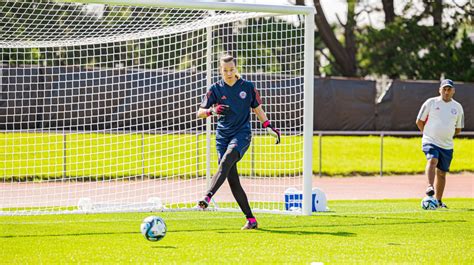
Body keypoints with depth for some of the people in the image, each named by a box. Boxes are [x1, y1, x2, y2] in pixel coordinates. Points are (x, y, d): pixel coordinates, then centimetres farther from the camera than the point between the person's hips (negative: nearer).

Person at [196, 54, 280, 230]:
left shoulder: (248, 87, 6)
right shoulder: (215, 89, 6)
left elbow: (258, 110, 16)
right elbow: (200, 113, 2)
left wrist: (269, 127, 4)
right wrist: (212, 111, -18)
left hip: (242, 133, -2)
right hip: (223, 135, 2)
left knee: (226, 161, -31)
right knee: (232, 179, -6)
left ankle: (208, 197, -47)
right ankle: (251, 219, -1)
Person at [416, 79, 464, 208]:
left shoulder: (458, 107, 8)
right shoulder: (431, 103, 0)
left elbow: (458, 129, 17)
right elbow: (419, 121, 7)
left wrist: (446, 134, 8)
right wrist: (429, 134, 4)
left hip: (447, 145, 3)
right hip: (430, 142, -3)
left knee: (441, 173, 8)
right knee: (433, 160, -31)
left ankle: (439, 201, 18)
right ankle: (430, 186, -44)